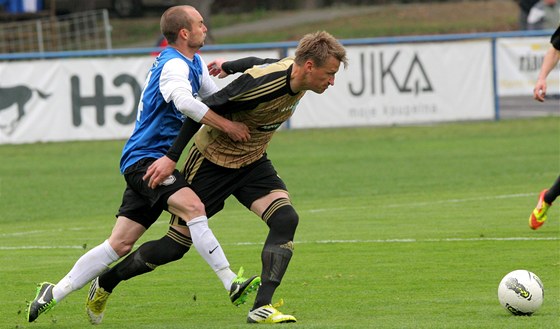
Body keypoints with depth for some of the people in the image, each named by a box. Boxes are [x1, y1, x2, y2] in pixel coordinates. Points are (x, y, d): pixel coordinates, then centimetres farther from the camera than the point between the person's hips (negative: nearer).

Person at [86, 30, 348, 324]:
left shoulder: (295, 73, -10)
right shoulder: (260, 84, -33)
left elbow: (261, 65, 11)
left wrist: (229, 67, 25)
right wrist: (171, 157, -24)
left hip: (252, 162, 7)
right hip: (212, 160, -7)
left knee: (285, 219, -19)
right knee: (173, 248, -1)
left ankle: (261, 307, -19)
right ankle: (105, 283, 22)